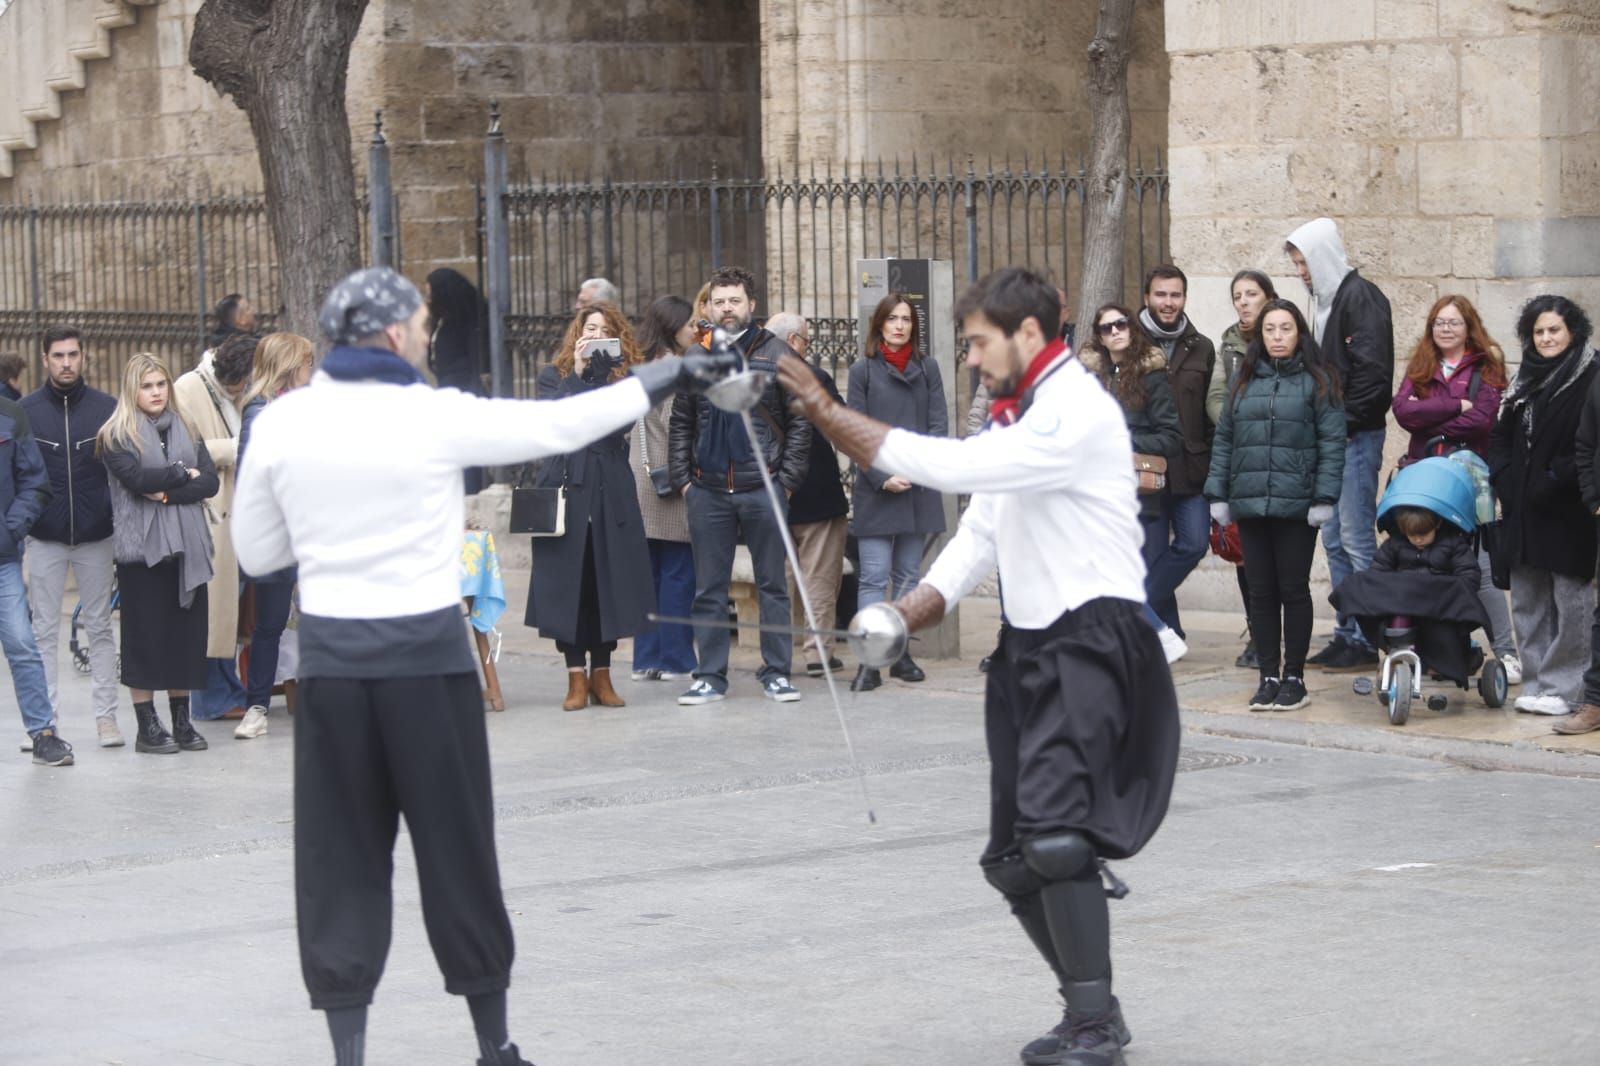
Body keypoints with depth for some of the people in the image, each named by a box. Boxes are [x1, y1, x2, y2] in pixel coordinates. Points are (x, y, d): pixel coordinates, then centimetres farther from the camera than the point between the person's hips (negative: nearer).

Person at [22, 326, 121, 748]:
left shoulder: (108, 408, 2)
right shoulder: (27, 409, 1)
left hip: (95, 537, 0)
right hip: (45, 538, 0)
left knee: (100, 628, 6)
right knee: (44, 632, 3)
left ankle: (105, 715, 10)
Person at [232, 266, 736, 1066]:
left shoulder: (280, 422, 0)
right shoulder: (435, 416, -8)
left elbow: (257, 555, 8)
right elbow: (562, 424, 2)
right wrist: (663, 378, 13)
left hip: (331, 656, 2)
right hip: (425, 652, -2)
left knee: (340, 864, 7)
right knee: (457, 854, 9)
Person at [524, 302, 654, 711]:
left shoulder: (624, 375, 10)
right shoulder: (554, 375, 9)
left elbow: (622, 419, -6)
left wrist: (601, 373, -13)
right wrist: (578, 371, -10)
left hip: (611, 490, 1)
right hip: (564, 488, -1)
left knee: (609, 580, 1)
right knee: (566, 581, -3)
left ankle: (601, 675, 10)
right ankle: (577, 676, 2)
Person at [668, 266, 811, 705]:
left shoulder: (777, 355, 2)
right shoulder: (695, 358, 10)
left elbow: (800, 422, 0)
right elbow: (680, 424, 13)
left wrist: (787, 479, -7)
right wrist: (683, 479, 4)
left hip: (762, 489, -2)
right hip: (708, 492, 2)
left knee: (773, 585, 4)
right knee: (709, 589, 5)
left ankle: (776, 672, 10)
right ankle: (710, 676, 10)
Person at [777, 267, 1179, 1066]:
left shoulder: (1077, 414, -16)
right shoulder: (1014, 417, 16)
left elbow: (952, 466, -26)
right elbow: (979, 534, 14)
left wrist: (827, 412, -23)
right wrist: (907, 612, -1)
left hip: (1090, 643, -10)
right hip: (1031, 646, 10)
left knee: (1055, 835, -22)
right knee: (1012, 858, 11)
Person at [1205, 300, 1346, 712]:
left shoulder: (1316, 382, 1)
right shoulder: (1244, 381, 12)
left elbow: (1332, 443, -4)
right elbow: (1224, 439, 12)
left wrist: (1324, 498, -11)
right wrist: (1218, 493, 5)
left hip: (1296, 506, -4)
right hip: (1249, 505, 4)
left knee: (1294, 590, 3)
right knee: (1262, 592, 7)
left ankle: (1294, 677, 11)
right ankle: (1268, 676, 14)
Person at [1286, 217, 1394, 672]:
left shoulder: (1360, 297, -11)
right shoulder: (1326, 301, 18)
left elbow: (1373, 370, -19)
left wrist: (1345, 422, -17)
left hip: (1356, 437, -10)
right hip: (1331, 439, 10)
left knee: (1355, 537, -8)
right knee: (1334, 539, 11)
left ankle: (1365, 640, -4)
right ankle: (1347, 633, 16)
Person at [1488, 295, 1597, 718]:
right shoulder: (1526, 380, 15)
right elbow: (1501, 433, 20)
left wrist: (1556, 482, -17)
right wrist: (1503, 478, 4)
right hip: (1524, 509, 7)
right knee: (1528, 602, 10)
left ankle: (1564, 686, 0)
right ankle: (1536, 680, 17)